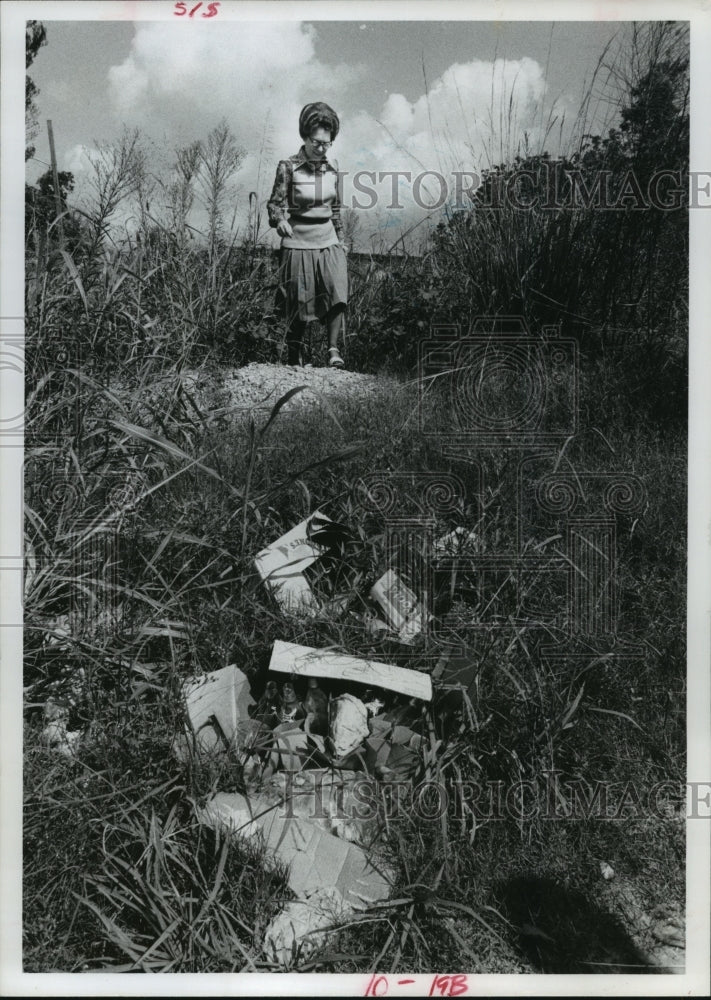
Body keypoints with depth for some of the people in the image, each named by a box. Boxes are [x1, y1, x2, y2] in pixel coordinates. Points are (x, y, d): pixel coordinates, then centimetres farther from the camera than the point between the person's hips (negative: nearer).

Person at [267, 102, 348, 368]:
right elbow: (275, 202, -6)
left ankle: (333, 350, -17)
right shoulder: (288, 166, -6)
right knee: (298, 303, 2)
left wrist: (341, 240, 18)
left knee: (337, 291, -17)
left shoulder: (332, 167, 7)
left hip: (328, 240, 4)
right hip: (298, 241, -3)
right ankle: (294, 358, 17)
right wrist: (280, 220, -28)